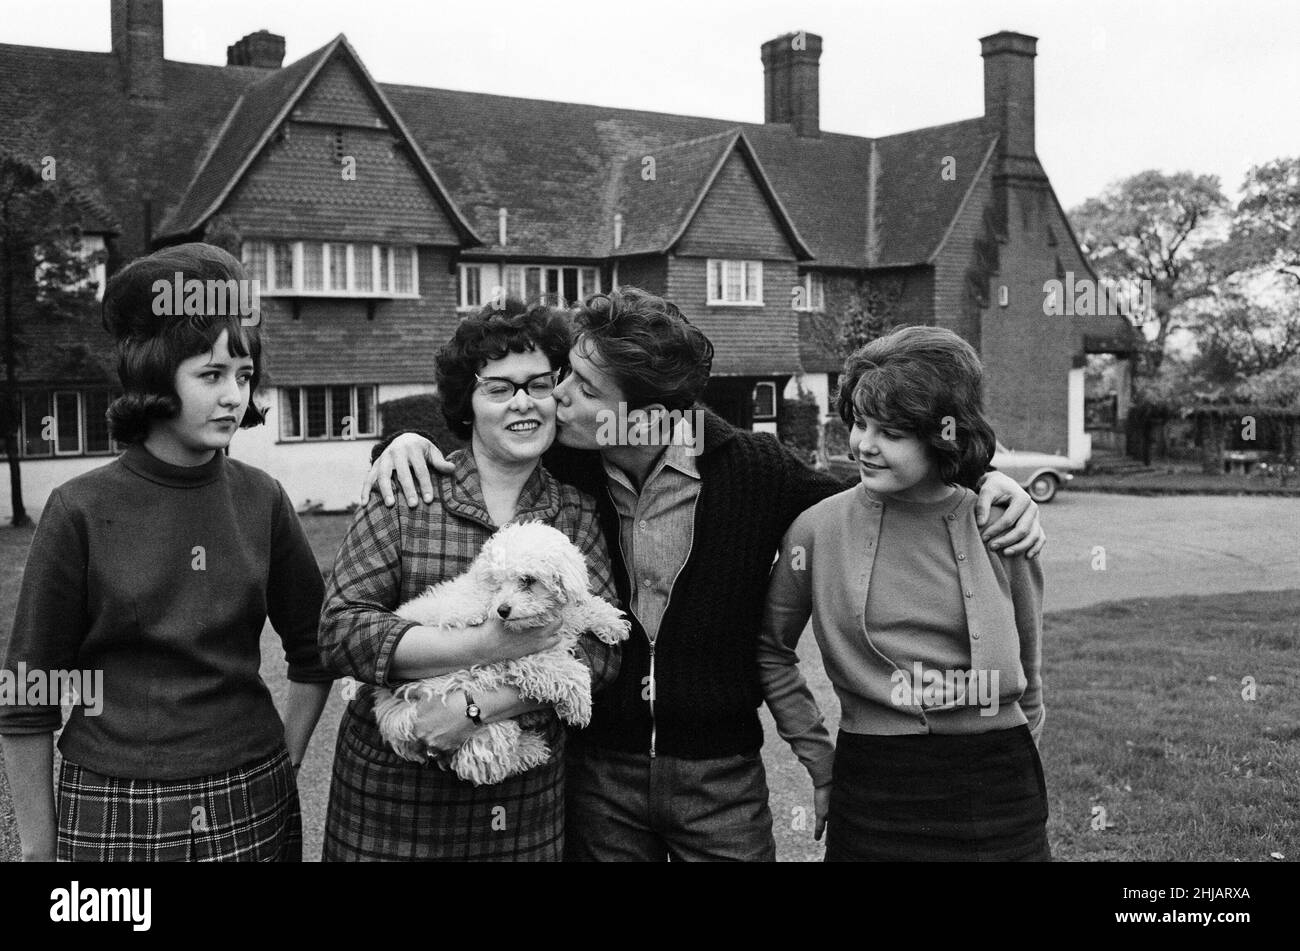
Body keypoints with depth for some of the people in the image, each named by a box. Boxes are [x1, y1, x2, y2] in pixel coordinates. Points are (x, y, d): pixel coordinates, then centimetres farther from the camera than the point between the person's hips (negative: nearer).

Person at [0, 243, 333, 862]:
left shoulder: (261, 501, -2)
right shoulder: (81, 510, -9)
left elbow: (312, 651, 9)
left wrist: (282, 762, 4)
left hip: (254, 810, 3)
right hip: (116, 819, -2)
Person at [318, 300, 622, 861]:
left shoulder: (578, 514, 1)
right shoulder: (405, 498, -5)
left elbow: (599, 649, -9)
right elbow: (340, 631, -13)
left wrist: (475, 707, -22)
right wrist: (484, 647, -23)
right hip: (394, 794, -1)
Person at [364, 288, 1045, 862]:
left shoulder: (753, 469, -12)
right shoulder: (559, 468, -9)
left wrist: (984, 485, -9)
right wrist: (411, 438, -12)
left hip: (721, 778, -1)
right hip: (599, 769, 2)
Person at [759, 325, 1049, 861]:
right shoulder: (819, 529, -5)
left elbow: (1024, 674, 11)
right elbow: (770, 649, 9)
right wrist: (815, 751, 6)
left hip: (998, 795, 1)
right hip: (872, 796, -1)